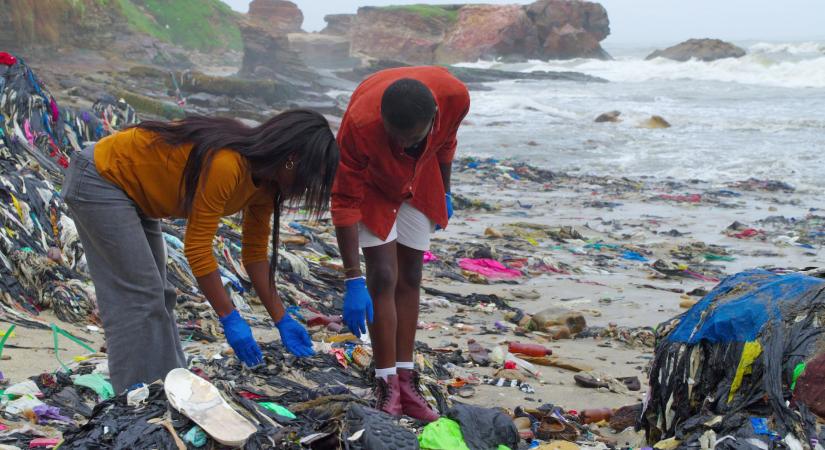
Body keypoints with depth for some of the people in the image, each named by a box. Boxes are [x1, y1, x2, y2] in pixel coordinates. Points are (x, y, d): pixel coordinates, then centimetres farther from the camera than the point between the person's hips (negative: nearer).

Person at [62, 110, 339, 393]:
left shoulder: (265, 183, -6)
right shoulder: (225, 165, -33)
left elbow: (256, 254, 3)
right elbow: (197, 248, -28)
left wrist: (282, 321, 1)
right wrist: (230, 319, -24)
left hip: (133, 192, 10)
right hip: (98, 181, -10)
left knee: (155, 295, 12)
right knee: (138, 298, -11)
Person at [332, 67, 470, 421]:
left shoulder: (455, 97, -32)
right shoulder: (359, 124, -41)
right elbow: (345, 203, -32)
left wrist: (444, 193, 9)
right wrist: (353, 281, -32)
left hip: (418, 181, 4)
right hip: (371, 182, -4)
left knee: (410, 277, 5)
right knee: (383, 277, -12)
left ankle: (405, 380, 11)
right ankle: (387, 386, -5)